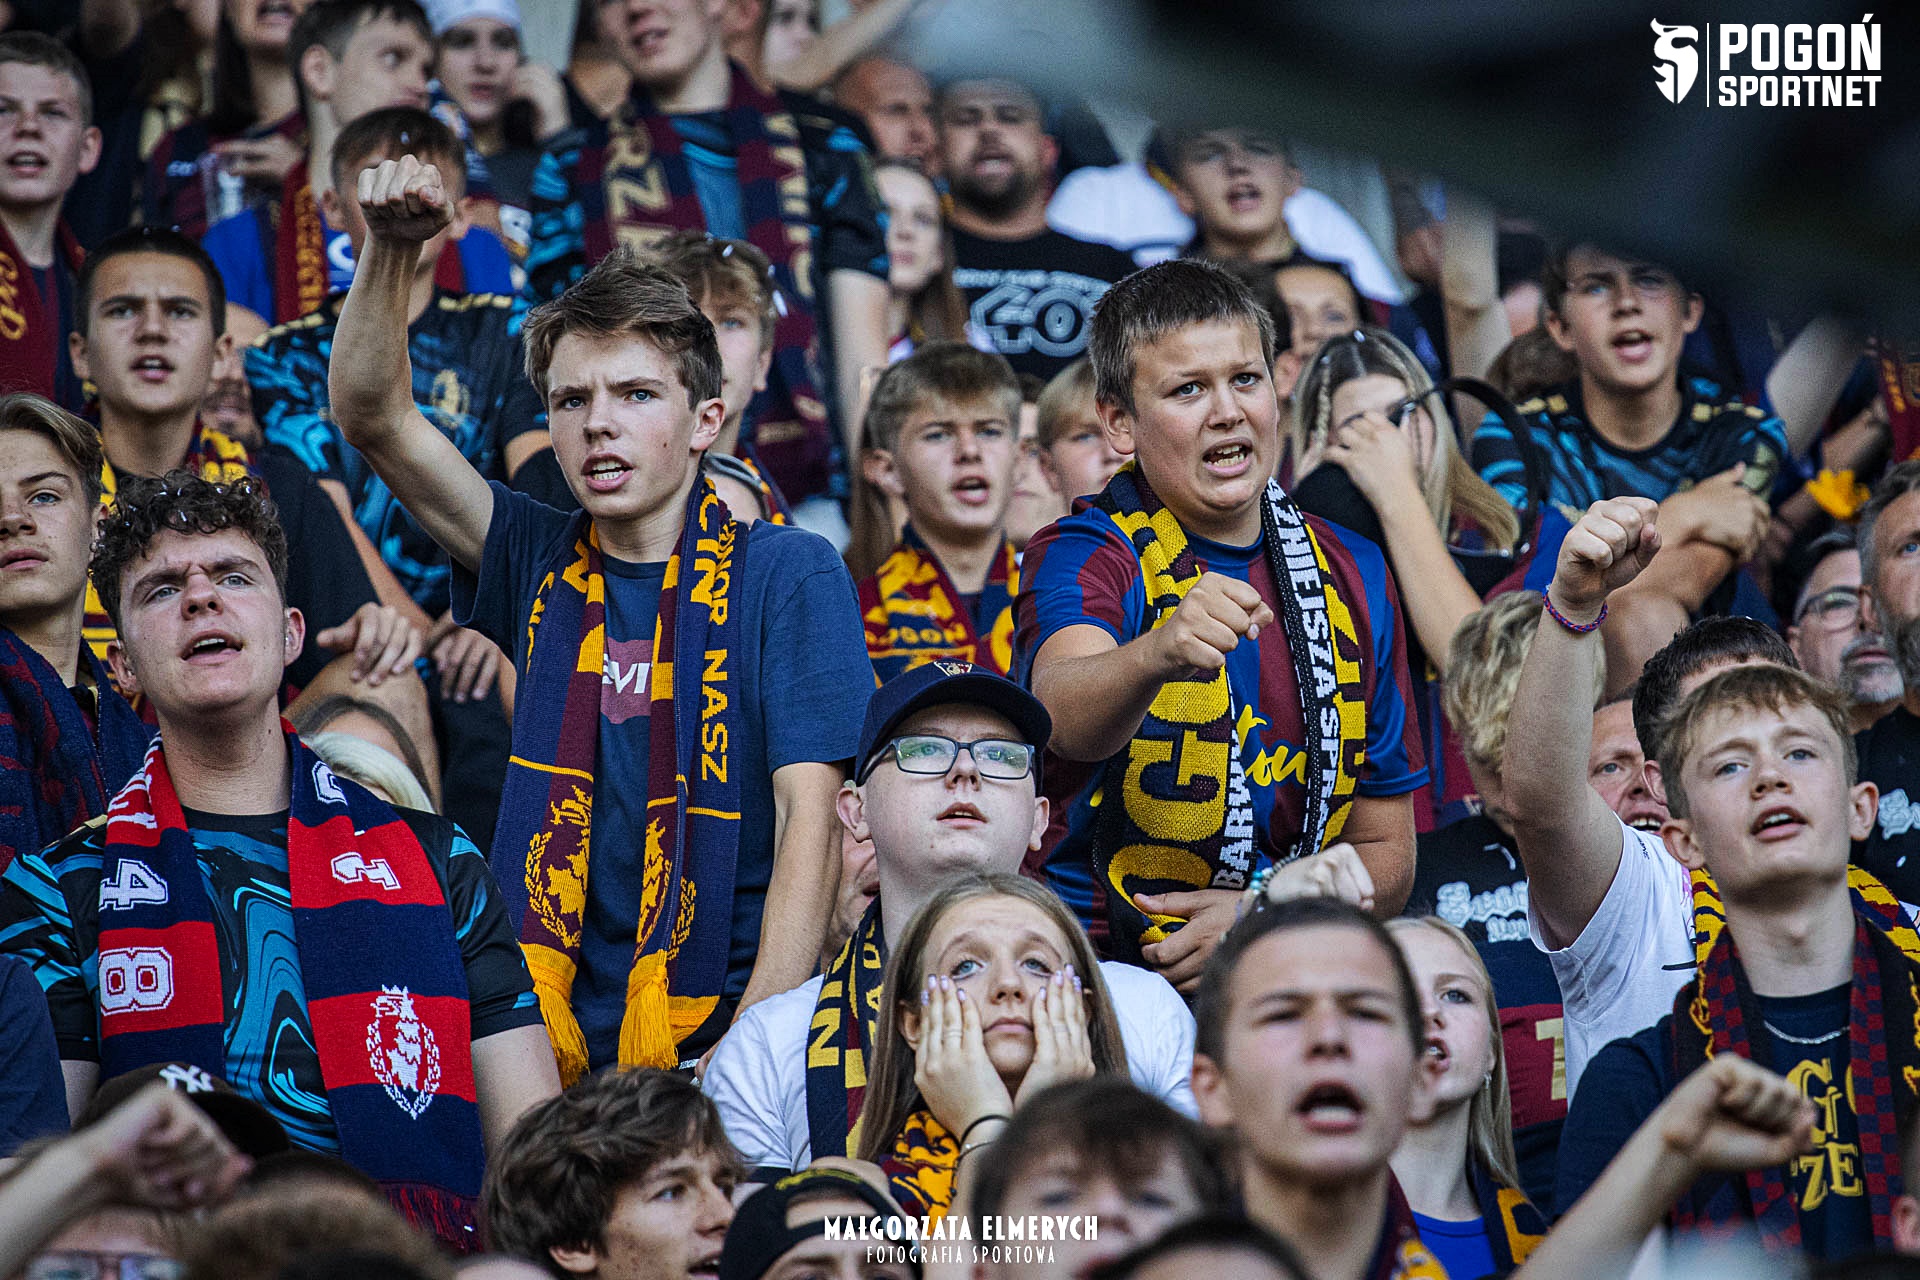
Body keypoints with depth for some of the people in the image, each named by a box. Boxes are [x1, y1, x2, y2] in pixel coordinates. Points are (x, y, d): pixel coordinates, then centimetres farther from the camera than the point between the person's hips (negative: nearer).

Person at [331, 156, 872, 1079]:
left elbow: (810, 817, -5)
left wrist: (753, 1050, -16)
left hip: (712, 1037, -3)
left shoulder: (787, 576, 3)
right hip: (554, 1033, 3)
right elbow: (371, 416, 7)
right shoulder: (538, 562, 13)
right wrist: (391, 250, -9)